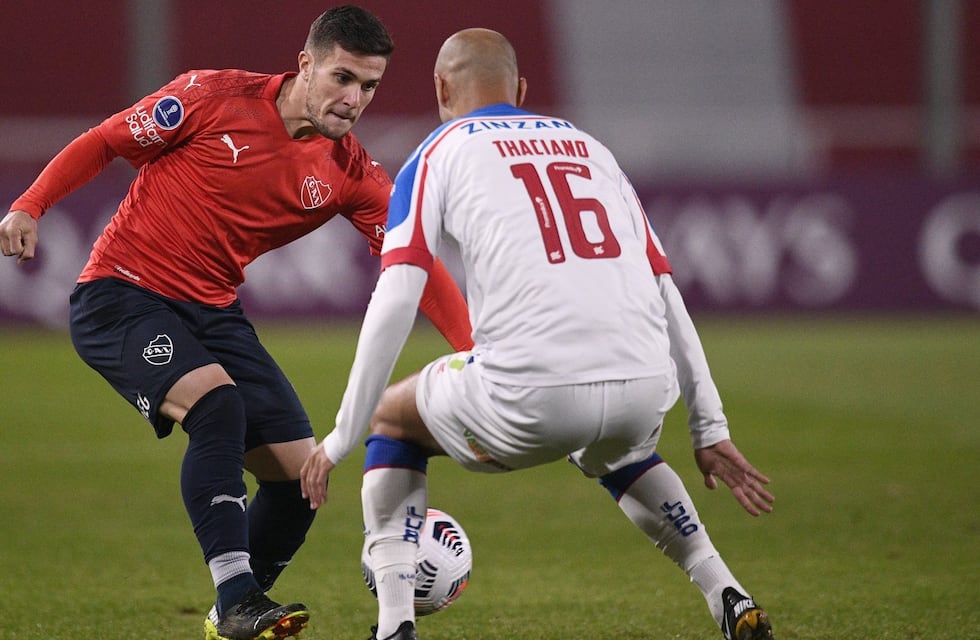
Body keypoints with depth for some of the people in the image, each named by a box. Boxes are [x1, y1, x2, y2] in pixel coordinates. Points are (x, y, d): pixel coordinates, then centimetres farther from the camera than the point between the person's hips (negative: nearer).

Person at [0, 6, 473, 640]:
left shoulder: (349, 172, -2)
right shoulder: (214, 97, -13)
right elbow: (102, 143, -4)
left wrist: (476, 349, -20)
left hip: (213, 312, 6)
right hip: (121, 296, -6)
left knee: (299, 473, -3)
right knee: (217, 401, -31)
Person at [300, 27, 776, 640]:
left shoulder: (440, 153, 14)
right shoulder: (591, 147, 27)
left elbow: (395, 303, 2)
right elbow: (666, 295, 21)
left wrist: (342, 438, 5)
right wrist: (711, 429, 23)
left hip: (532, 394, -4)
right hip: (643, 390, 4)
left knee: (391, 418, 25)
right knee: (614, 451, 40)